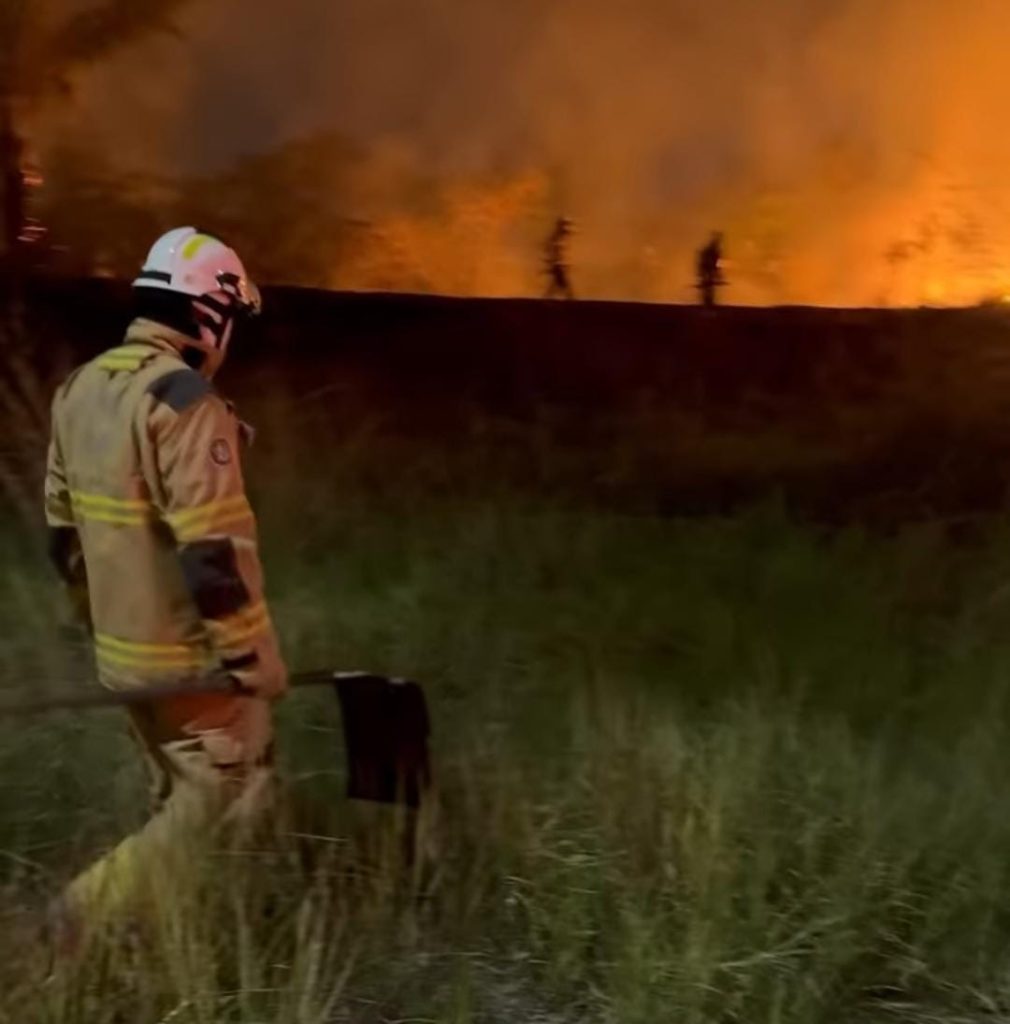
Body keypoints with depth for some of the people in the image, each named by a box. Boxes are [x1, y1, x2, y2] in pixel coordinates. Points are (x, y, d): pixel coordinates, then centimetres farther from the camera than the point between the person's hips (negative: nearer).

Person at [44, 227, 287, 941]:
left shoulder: (81, 389, 7)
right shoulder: (184, 400, -21)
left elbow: (65, 532, 13)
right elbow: (214, 551, -24)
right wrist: (256, 657, -16)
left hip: (124, 650, 9)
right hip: (193, 656, -9)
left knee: (185, 799, 22)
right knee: (227, 803, 5)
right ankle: (94, 912, 4)